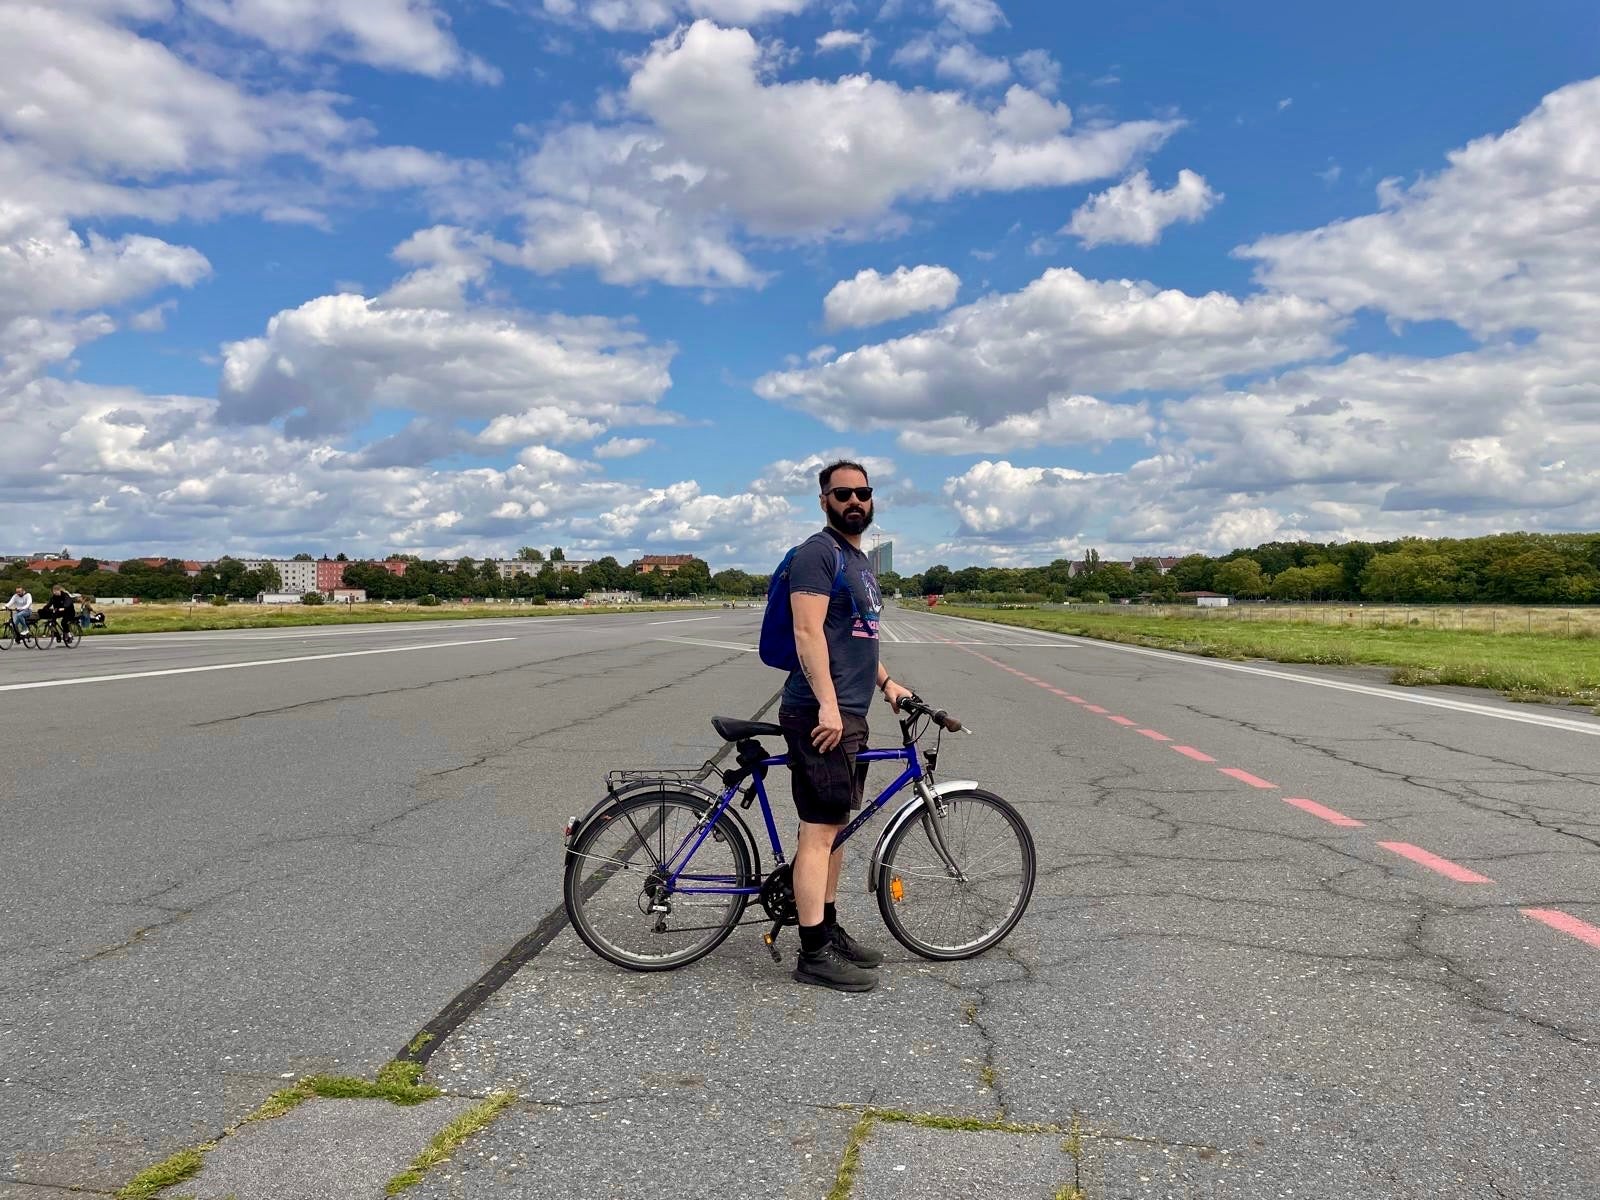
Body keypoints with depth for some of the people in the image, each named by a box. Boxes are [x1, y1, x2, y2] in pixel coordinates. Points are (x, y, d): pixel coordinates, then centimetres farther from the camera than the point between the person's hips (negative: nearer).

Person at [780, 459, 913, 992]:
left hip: (849, 716, 10)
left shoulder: (859, 559, 20)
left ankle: (829, 929, 24)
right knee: (819, 831, -7)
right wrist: (828, 705, -25)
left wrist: (885, 682, 22)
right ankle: (814, 953, -1)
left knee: (836, 828, 15)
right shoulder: (818, 552, -10)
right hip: (822, 716, -10)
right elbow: (809, 632, -20)